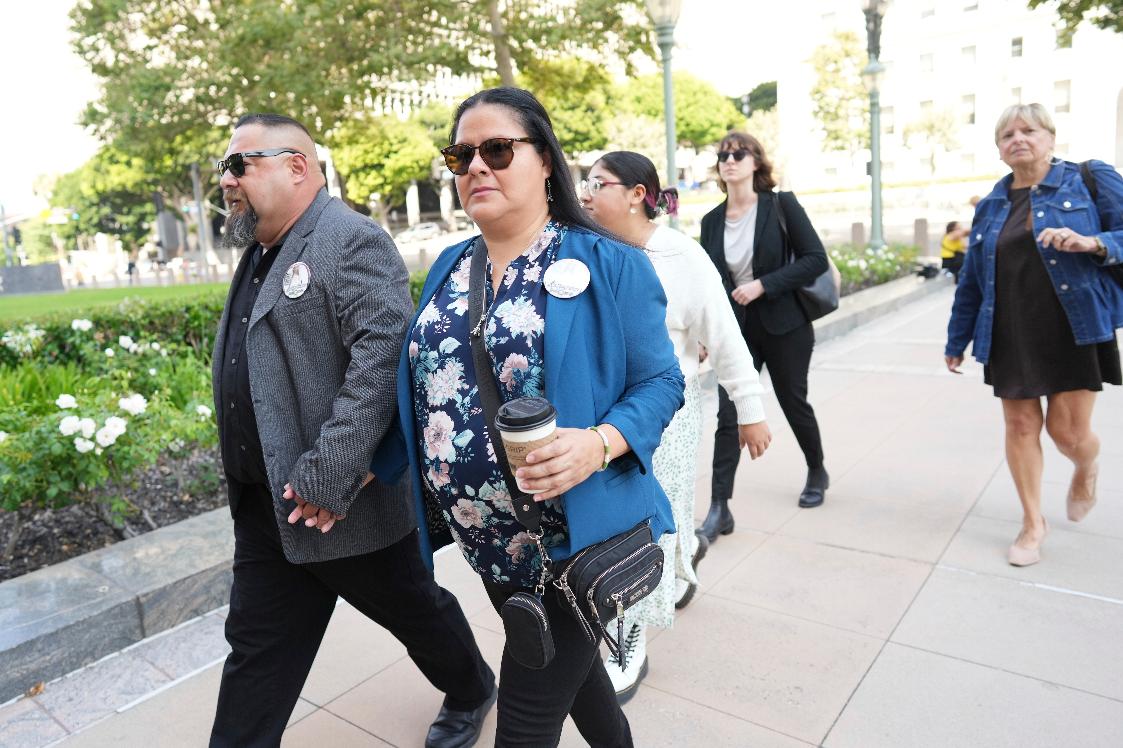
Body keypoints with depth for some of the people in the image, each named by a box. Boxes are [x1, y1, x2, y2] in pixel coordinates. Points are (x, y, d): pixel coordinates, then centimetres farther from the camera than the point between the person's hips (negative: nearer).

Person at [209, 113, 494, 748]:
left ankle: (471, 694, 42)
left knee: (418, 612, 15)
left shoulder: (351, 241, -15)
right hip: (264, 506, 8)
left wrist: (327, 479, -28)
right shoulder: (259, 256, 15)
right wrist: (245, 483, 19)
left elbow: (382, 356, -27)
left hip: (342, 504, -7)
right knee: (257, 651, 16)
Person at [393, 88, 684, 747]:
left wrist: (599, 444, -28)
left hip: (575, 539, -6)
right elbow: (425, 389, 11)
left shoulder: (609, 266, -11)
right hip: (489, 543, 6)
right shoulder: (450, 269, 6)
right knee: (565, 665, 26)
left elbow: (660, 382, -10)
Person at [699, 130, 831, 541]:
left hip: (784, 326, -2)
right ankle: (719, 508, 0)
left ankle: (817, 472, 41)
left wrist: (763, 285, -20)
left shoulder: (781, 205, -6)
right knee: (728, 414, -5)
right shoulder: (712, 221, 4)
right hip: (736, 329, 2)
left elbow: (816, 258, -11)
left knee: (794, 402, 13)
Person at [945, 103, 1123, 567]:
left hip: (1075, 330, -3)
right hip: (1011, 337, 3)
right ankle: (1033, 523, 21)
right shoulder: (991, 206, 9)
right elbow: (971, 281, 11)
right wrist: (957, 341, 13)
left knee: (1067, 430, 0)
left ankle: (1086, 470, 38)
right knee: (1020, 425, 6)